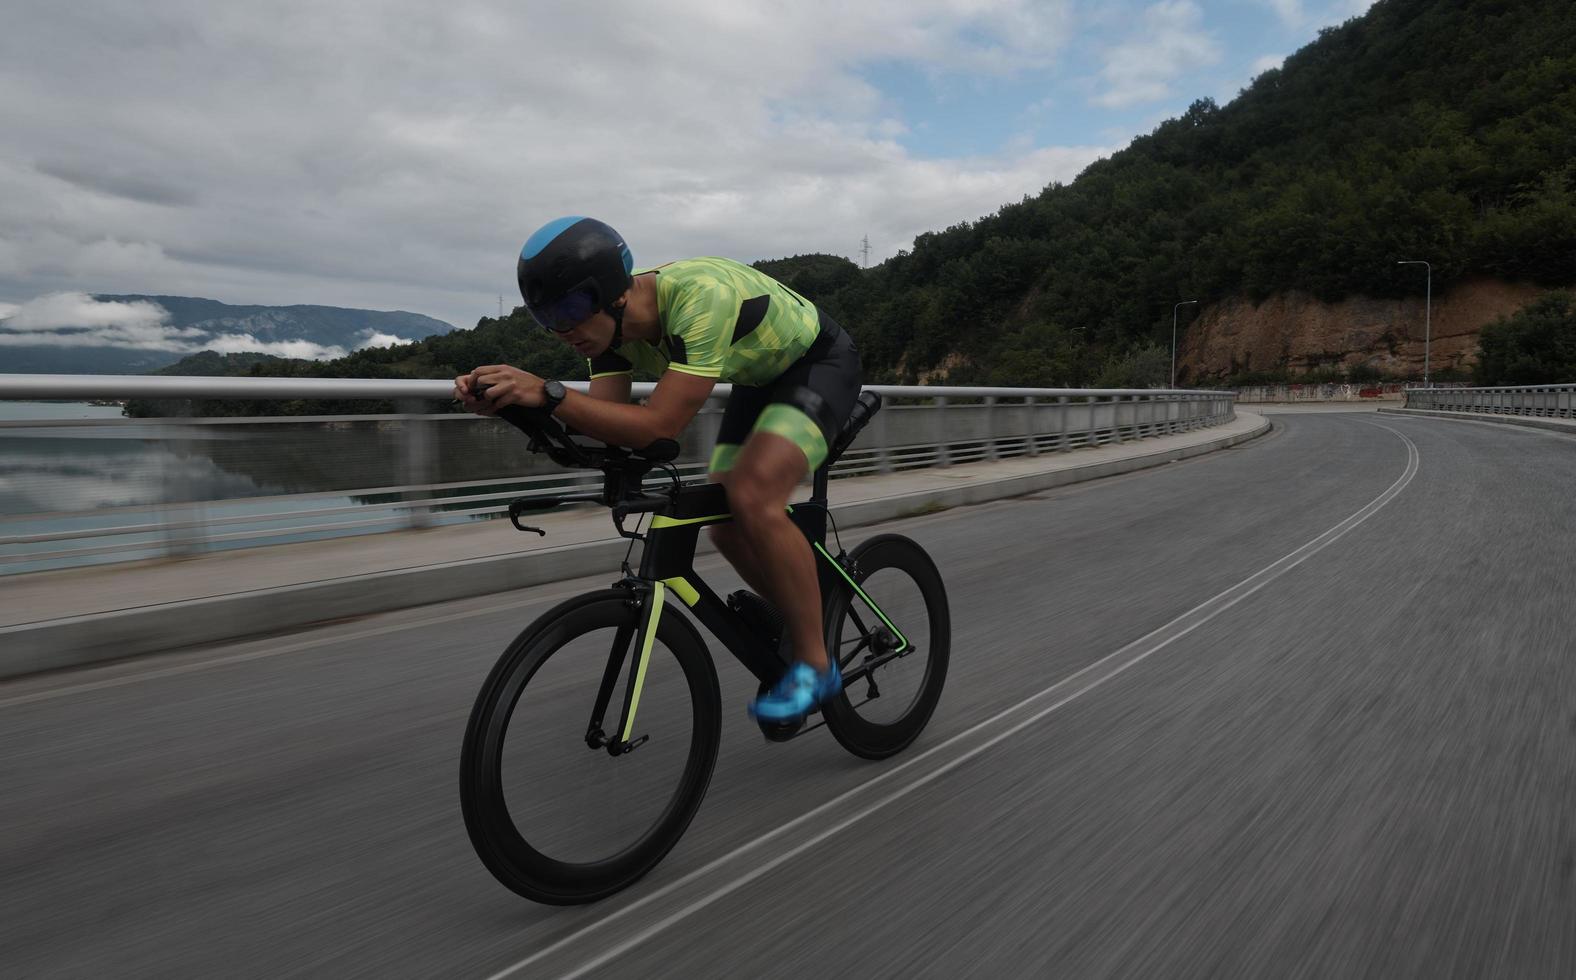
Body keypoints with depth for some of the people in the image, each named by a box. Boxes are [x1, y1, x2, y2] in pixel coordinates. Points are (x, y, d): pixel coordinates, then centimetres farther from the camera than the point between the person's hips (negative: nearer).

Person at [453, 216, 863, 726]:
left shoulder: (702, 297, -38)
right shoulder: (614, 321, -14)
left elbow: (659, 426, -42)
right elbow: (606, 420, -16)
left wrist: (549, 394, -47)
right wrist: (505, 403, -29)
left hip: (821, 362, -8)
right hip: (761, 377, 8)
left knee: (752, 498, -28)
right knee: (727, 530, -1)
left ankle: (815, 666, -13)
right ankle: (803, 621, 22)